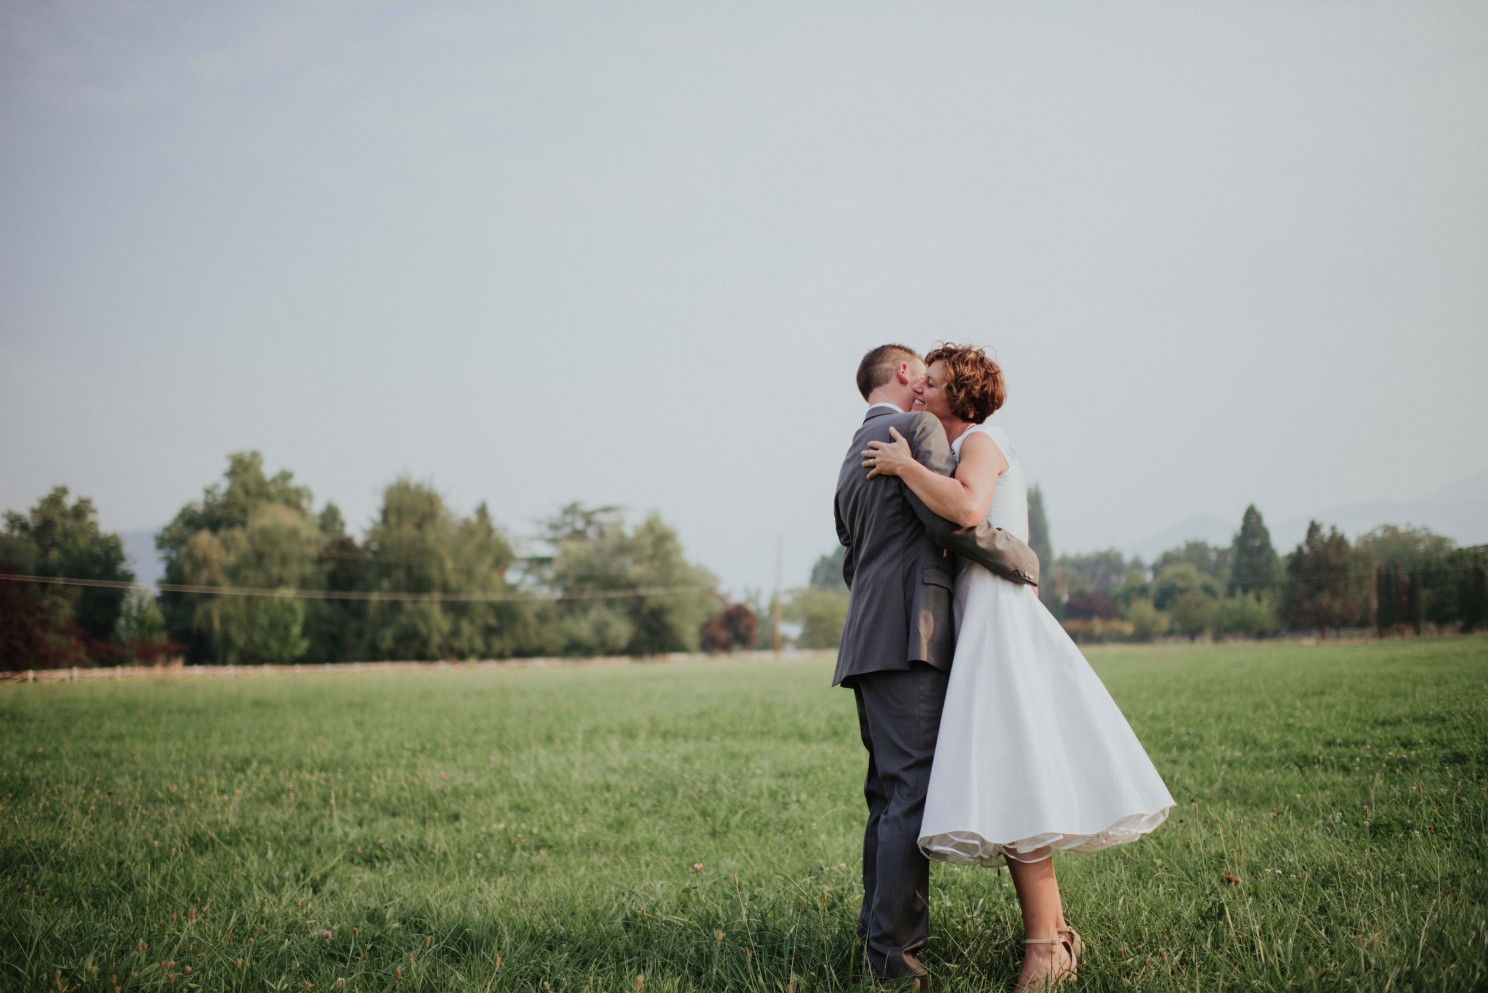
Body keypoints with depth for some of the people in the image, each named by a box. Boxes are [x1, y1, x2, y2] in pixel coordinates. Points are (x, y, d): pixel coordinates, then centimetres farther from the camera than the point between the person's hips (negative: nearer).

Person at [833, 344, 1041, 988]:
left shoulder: (852, 458, 25)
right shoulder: (917, 428, -3)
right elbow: (949, 517, -15)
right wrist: (1024, 561, -4)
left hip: (867, 640, 10)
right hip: (908, 638, -10)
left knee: (889, 793, 11)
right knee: (915, 791, -10)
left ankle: (878, 931, 14)